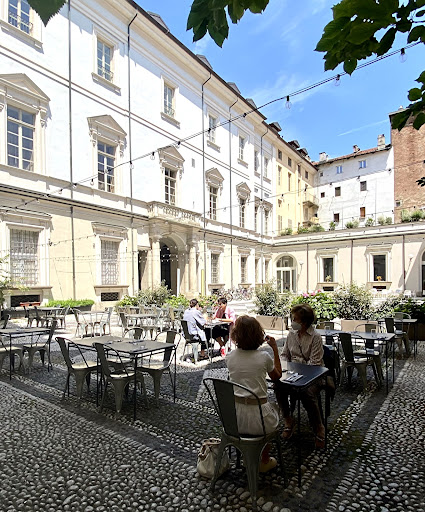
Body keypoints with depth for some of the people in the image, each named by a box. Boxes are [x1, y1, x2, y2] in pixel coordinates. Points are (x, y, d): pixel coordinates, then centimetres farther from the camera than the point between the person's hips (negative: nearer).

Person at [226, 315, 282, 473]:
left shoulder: (230, 357, -6)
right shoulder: (264, 356, -15)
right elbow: (277, 376, 5)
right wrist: (275, 349, 7)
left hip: (234, 419, 3)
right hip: (257, 419, -3)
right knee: (272, 408, 31)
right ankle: (265, 461, 41)